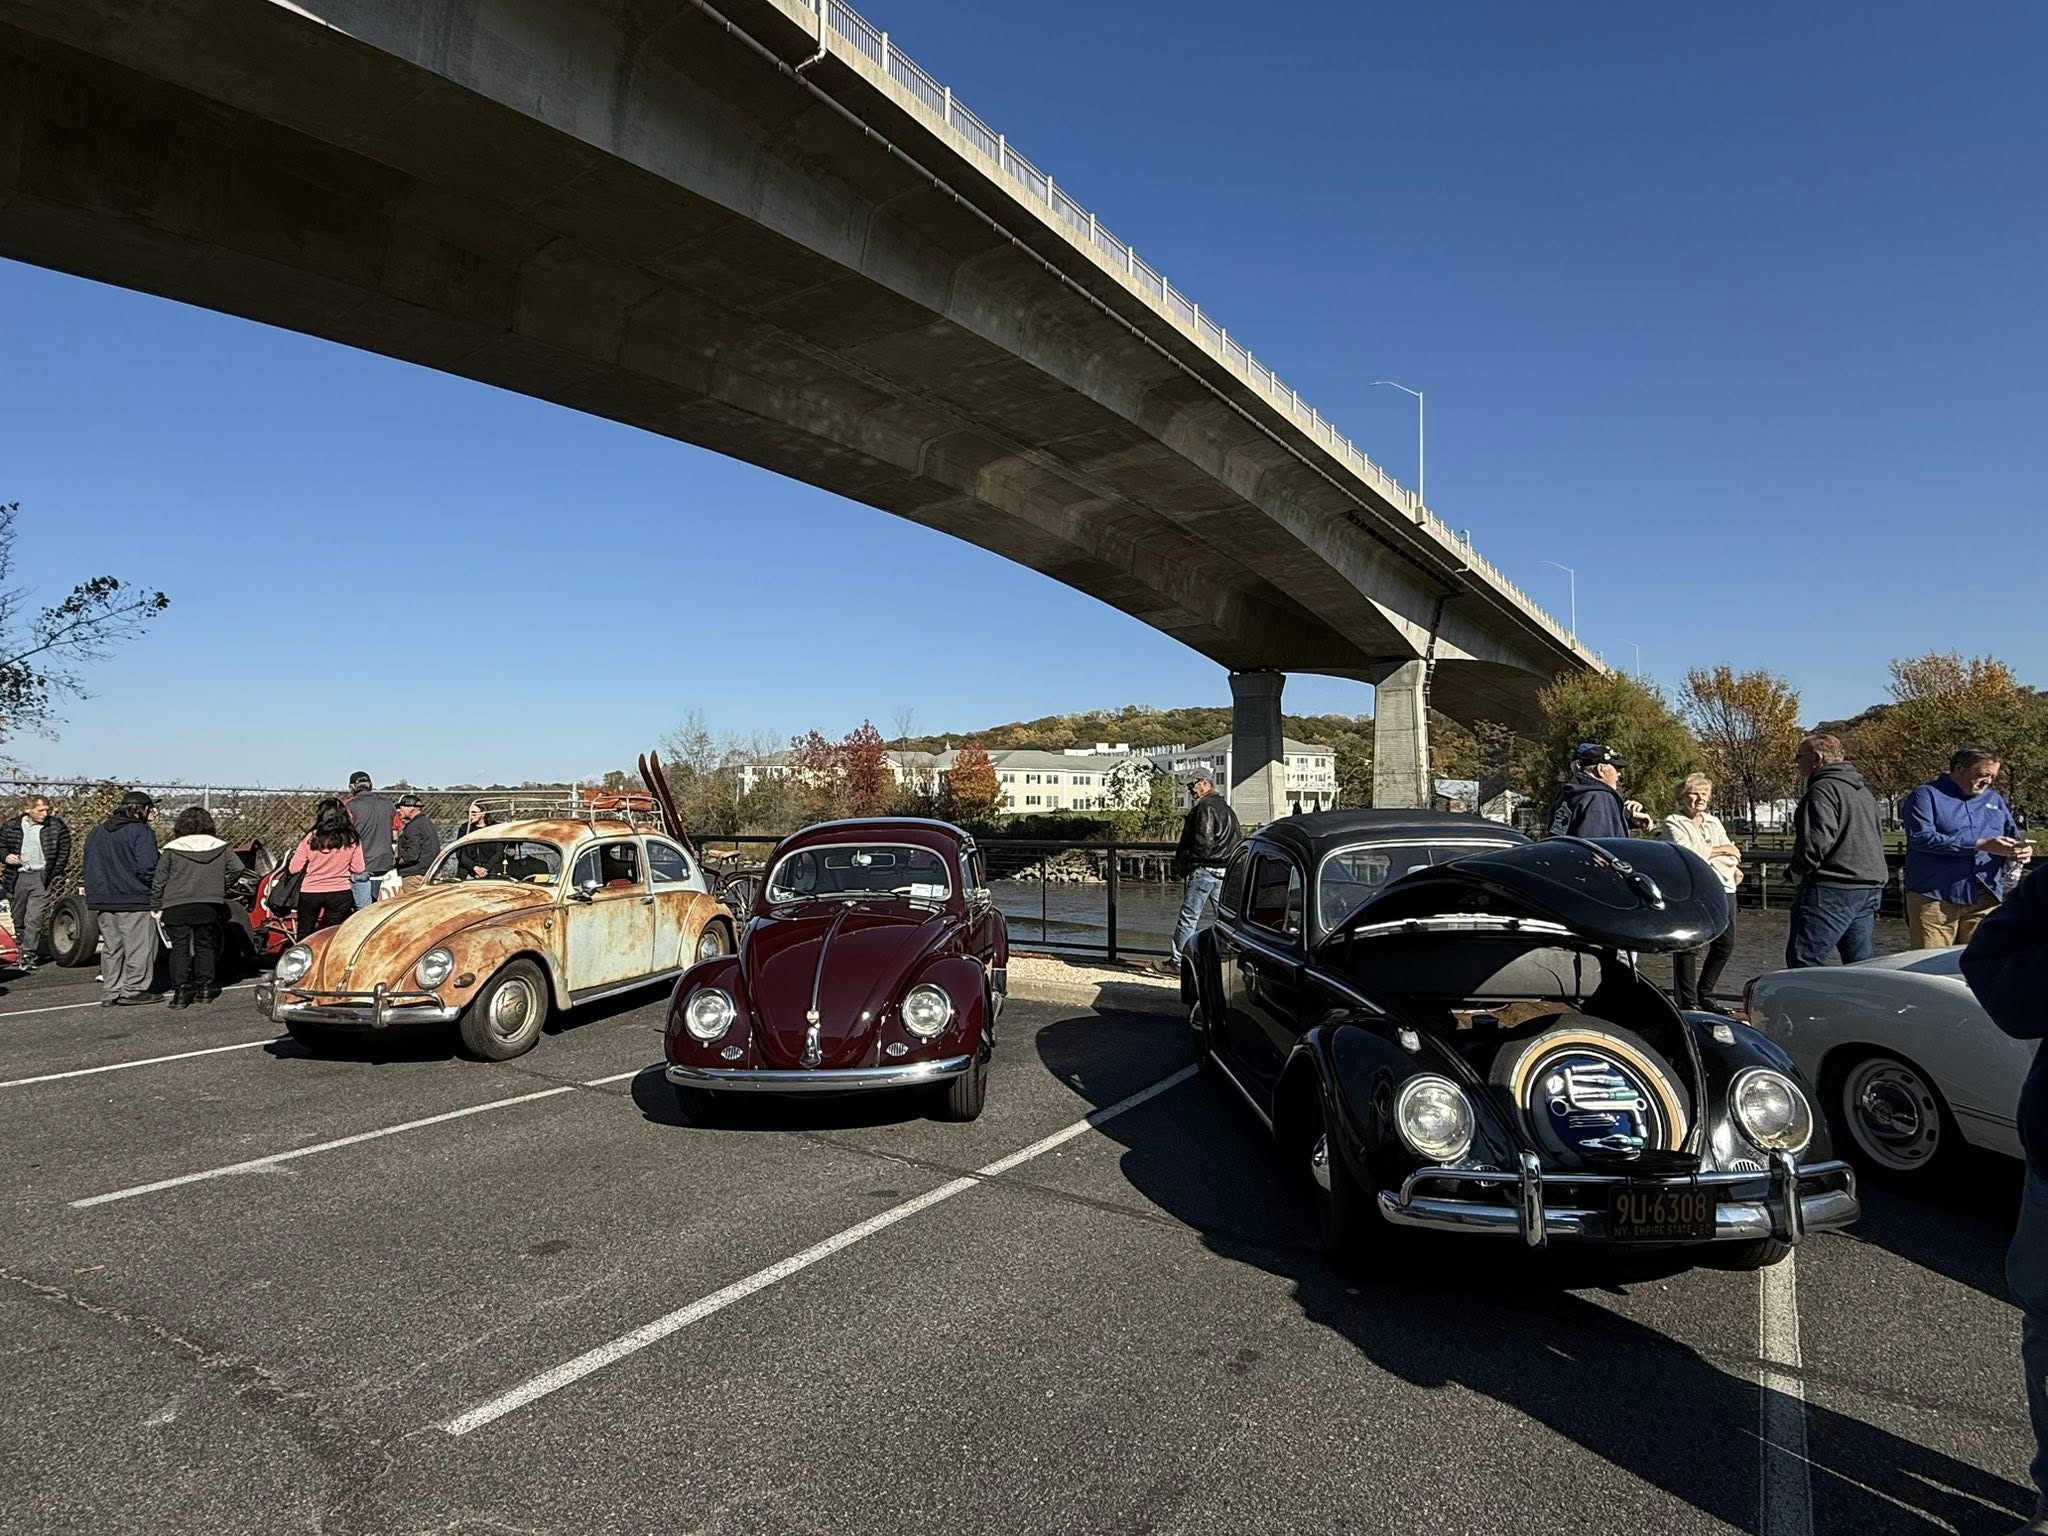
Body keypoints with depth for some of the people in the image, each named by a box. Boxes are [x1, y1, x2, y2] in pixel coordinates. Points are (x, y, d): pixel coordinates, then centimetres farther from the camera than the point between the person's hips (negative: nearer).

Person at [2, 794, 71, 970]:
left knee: (34, 919, -10)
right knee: (18, 919, 12)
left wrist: (56, 876, 1)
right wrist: (6, 856, -6)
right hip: (17, 877, 3)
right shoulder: (11, 827, 2)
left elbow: (64, 852, 4)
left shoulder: (56, 826, -2)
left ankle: (28, 956, -8)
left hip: (41, 877, -3)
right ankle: (21, 951, 27)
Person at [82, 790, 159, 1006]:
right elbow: (147, 868, -19)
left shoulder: (95, 833, 14)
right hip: (134, 900, -7)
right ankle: (133, 990, 2)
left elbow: (89, 867, 16)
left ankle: (110, 992, 16)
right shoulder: (141, 832, -11)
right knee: (139, 947, 1)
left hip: (101, 901, 7)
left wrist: (96, 891, 20)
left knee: (111, 947, 14)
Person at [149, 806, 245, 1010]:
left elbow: (159, 881, 0)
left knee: (179, 948, 3)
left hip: (176, 907, -2)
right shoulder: (219, 847, 3)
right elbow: (237, 868, -1)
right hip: (209, 906, 2)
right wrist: (221, 888, 13)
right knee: (205, 947, 13)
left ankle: (180, 992, -3)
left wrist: (155, 907, 8)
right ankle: (205, 988, 14)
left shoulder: (172, 849, -1)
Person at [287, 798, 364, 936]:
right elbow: (358, 869, -2)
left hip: (310, 893, 0)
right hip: (340, 893, 0)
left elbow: (293, 869, -3)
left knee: (304, 936, 17)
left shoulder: (310, 838, -9)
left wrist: (294, 854, 16)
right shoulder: (352, 839, -7)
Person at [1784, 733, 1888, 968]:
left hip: (1831, 890, -10)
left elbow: (1817, 840, -21)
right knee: (1860, 963, 13)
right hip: (1870, 888, 10)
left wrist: (1796, 870, -7)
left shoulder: (1823, 790, -11)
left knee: (1803, 960, -9)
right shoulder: (1864, 792, 22)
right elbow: (1878, 837, 28)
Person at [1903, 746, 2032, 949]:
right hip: (1935, 899, -5)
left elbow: (2013, 836, 22)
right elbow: (1922, 838, -15)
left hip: (1984, 900, 5)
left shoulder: (1995, 799, 21)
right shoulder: (1927, 795, 0)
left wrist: (2021, 851, -3)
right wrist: (1981, 845, -17)